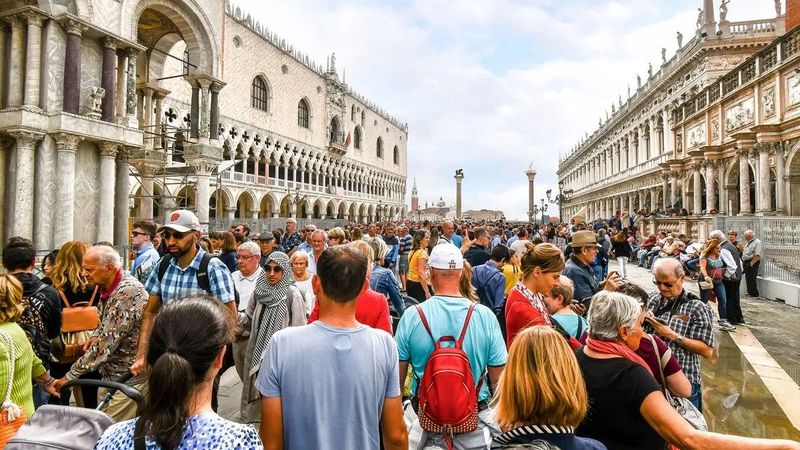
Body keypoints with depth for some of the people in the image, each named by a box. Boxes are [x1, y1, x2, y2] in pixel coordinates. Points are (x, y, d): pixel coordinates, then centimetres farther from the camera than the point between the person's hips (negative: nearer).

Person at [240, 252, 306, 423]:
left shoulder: (292, 295, -15)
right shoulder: (260, 290, 2)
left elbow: (299, 331, -12)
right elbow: (250, 320, 12)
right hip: (259, 351, 5)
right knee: (260, 389, 16)